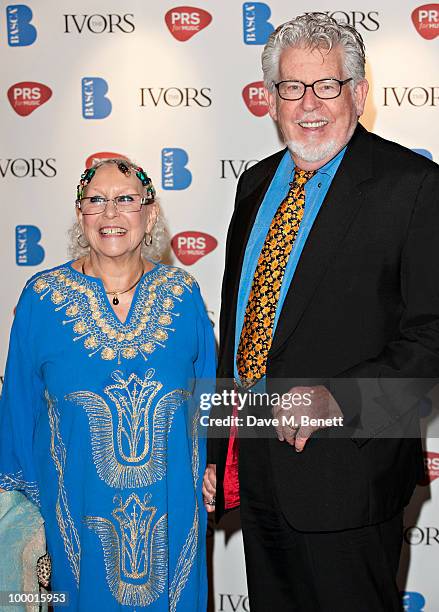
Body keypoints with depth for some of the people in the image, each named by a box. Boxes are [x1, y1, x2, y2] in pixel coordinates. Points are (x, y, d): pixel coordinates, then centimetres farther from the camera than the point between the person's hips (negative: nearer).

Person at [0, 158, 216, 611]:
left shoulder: (182, 294, -2)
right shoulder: (42, 298, -6)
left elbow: (207, 392, 8)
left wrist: (209, 468, 5)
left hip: (170, 510, 1)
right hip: (81, 512, -1)